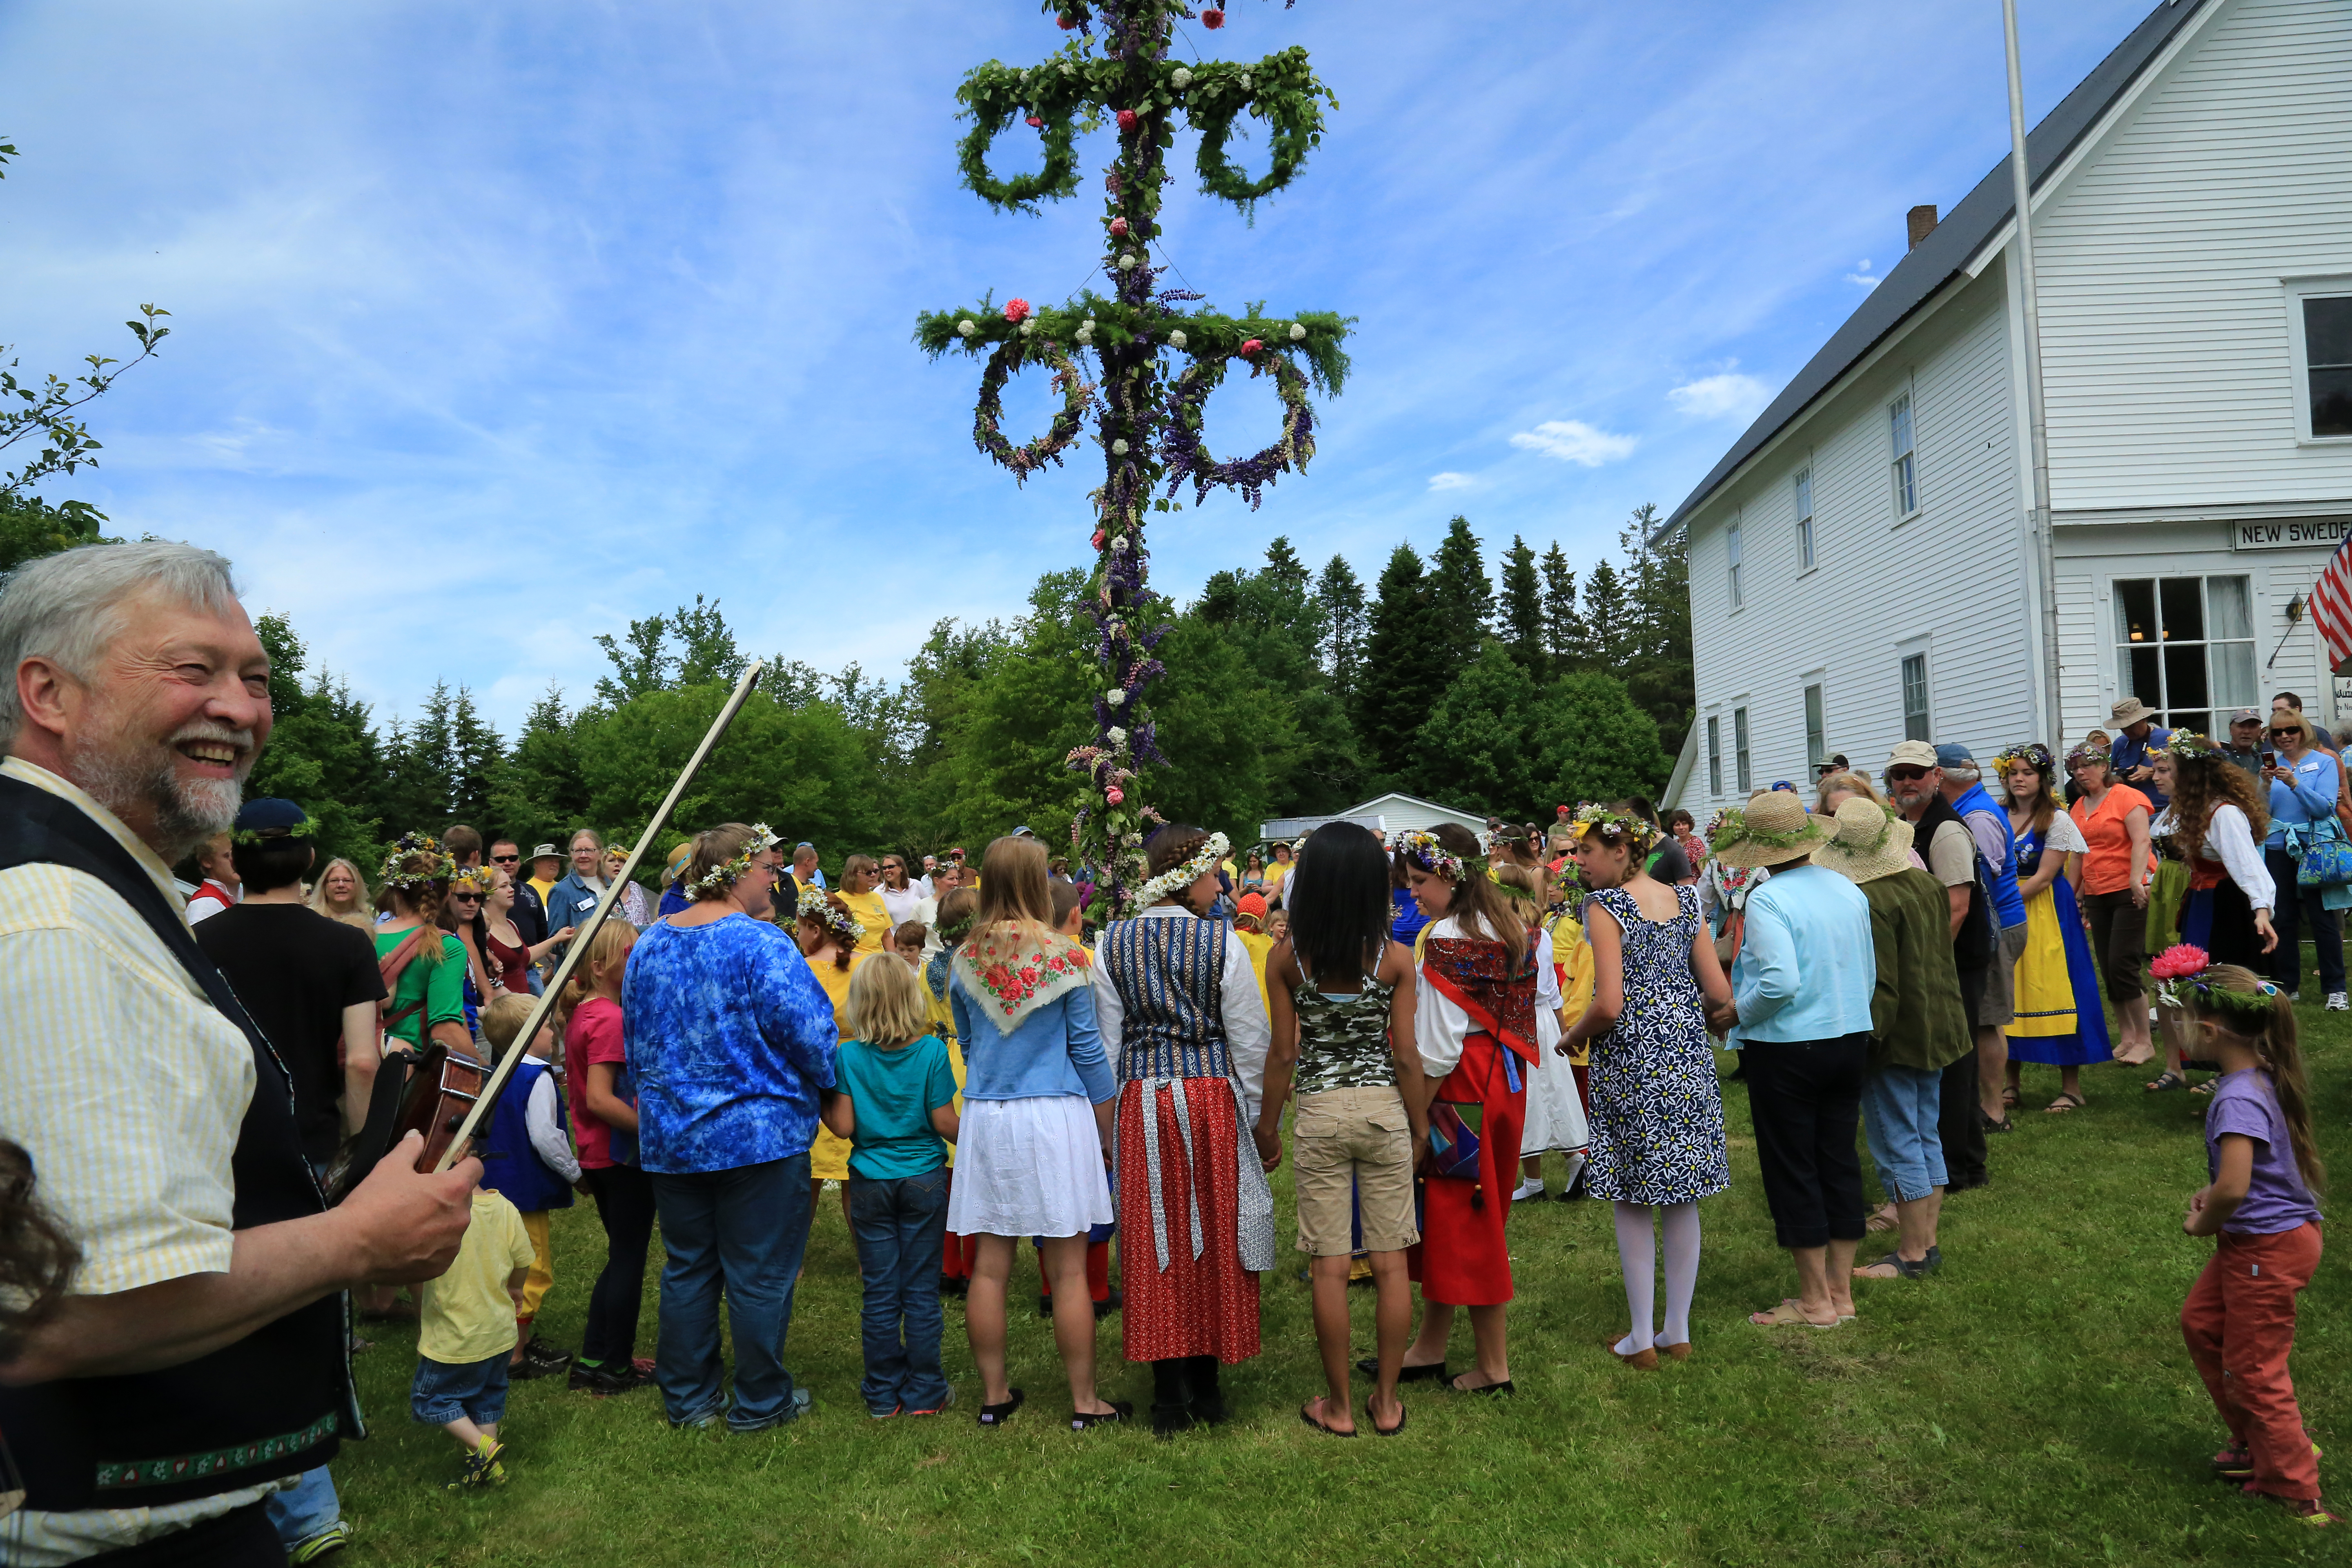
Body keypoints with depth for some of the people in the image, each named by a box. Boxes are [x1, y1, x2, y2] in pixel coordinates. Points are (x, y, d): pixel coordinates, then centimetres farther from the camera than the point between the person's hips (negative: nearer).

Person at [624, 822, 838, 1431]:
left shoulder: (649, 944, 5)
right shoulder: (761, 943, -18)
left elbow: (635, 1041, 15)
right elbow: (811, 1035, -20)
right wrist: (824, 1086, 1)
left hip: (669, 1135, 7)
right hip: (760, 1132, -7)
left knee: (686, 1268, 17)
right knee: (760, 1275, 7)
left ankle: (687, 1398, 28)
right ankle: (759, 1403, 19)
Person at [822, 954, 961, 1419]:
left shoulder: (849, 1056, -7)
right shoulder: (932, 1051, -11)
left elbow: (843, 1127, -7)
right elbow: (945, 1123, -10)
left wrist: (819, 1102, 9)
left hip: (871, 1183, 1)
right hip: (924, 1179, -1)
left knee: (879, 1293, 9)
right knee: (920, 1289, 7)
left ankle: (884, 1394, 19)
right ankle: (924, 1392, 15)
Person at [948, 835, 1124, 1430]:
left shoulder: (963, 960, 2)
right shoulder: (1062, 957, -7)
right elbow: (1087, 1050, -2)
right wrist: (1107, 1134, 8)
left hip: (984, 1119, 4)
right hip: (1056, 1117, -3)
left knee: (989, 1267, 10)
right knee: (1068, 1272, 4)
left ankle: (994, 1395, 21)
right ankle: (1084, 1402, 14)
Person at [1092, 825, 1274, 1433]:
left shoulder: (1112, 944, 0)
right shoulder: (1223, 943, -8)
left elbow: (1107, 1041, 3)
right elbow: (1249, 1038, -5)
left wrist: (1111, 1118, 12)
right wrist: (1250, 1115, 6)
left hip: (1140, 1104, 2)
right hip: (1212, 1096, -2)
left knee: (1154, 1243, 8)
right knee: (1213, 1239, 10)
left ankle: (1170, 1397, 13)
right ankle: (1205, 1388, 20)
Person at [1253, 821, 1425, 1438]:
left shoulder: (1286, 957, -8)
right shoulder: (1396, 958, -7)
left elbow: (1283, 1053, -4)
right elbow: (1406, 1055, -4)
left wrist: (1267, 1127, 8)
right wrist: (1421, 1126, 9)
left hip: (1319, 1114, -1)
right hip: (1384, 1110, 1)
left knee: (1330, 1268, 7)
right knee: (1391, 1264, 11)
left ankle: (1338, 1405, 18)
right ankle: (1387, 1401, 21)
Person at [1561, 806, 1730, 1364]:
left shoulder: (1606, 906, -13)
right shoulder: (1685, 901, 6)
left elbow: (1609, 1006, -20)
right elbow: (1719, 992, 5)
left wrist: (1572, 1037, -2)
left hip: (1631, 1065, -6)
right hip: (1688, 1061, 6)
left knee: (1633, 1205, 6)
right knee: (1682, 1202, 13)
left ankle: (1642, 1339, 13)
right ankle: (1677, 1331, 23)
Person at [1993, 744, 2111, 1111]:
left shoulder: (2057, 820, -5)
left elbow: (2044, 877, -11)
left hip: (2046, 913, -5)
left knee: (2052, 991, -5)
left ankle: (2071, 1087, 3)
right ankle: (2013, 1082, 15)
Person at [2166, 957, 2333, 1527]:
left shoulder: (2238, 1100, -30)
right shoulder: (2264, 1076, 0)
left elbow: (2233, 1189, -35)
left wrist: (2205, 1222, -14)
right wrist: (2212, 1194, 5)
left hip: (2268, 1248, -10)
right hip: (2260, 1240, 10)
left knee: (2252, 1370, 6)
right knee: (2201, 1322, 23)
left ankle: (2297, 1494, 23)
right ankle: (2259, 1441, 36)